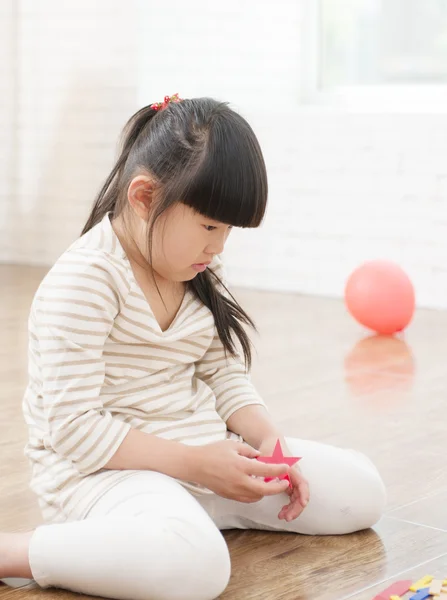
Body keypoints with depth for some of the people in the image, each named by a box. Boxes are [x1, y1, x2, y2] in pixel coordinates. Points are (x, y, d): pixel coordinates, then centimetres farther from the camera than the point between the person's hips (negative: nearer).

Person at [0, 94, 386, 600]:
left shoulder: (202, 273, 8)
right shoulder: (85, 281, -18)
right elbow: (73, 427, -22)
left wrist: (267, 439, -6)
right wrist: (195, 464, -23)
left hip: (204, 452, 9)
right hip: (102, 469, -9)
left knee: (361, 491, 7)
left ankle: (195, 510, 14)